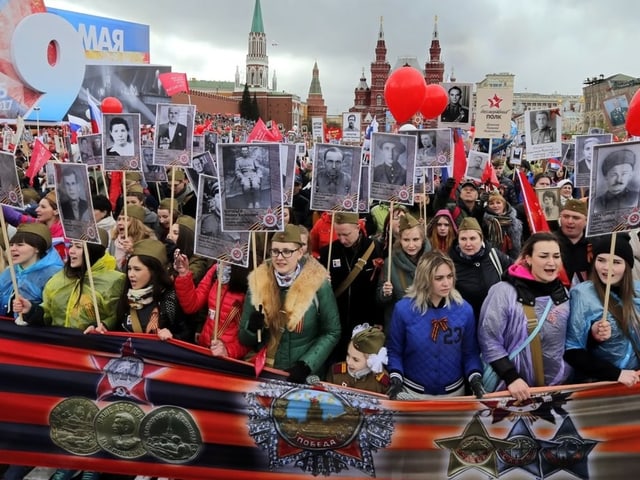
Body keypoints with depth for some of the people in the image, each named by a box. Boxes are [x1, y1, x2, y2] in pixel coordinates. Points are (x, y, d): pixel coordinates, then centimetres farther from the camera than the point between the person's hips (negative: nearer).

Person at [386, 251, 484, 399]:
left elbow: (470, 352, -1)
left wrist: (476, 379, -16)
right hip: (413, 391, -2)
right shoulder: (403, 309, -14)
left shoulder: (464, 309, -8)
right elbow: (394, 350, -5)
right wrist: (396, 380, -17)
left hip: (454, 391, 2)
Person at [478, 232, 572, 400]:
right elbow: (489, 341, -15)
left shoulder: (563, 294, 3)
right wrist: (512, 378, -20)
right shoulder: (503, 292, -15)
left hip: (558, 385, 5)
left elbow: (569, 340, 15)